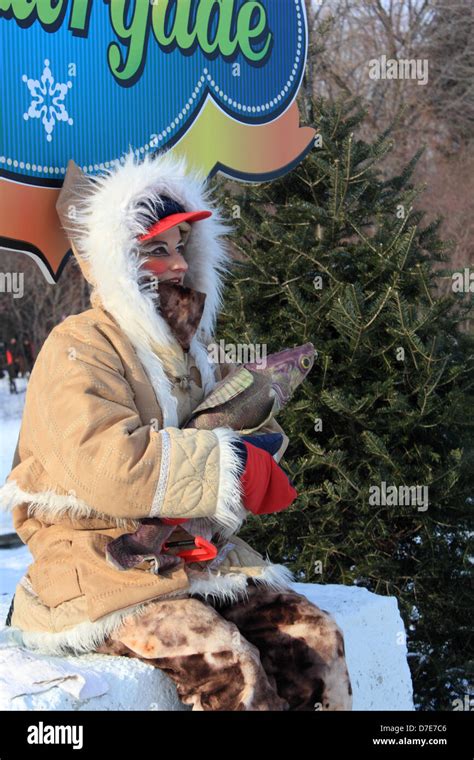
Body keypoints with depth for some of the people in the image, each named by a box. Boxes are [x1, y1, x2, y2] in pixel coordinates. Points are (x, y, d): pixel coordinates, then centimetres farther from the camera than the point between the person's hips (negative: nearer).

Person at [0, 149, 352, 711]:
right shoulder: (78, 349, -11)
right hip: (99, 566, -8)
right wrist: (236, 462, -19)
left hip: (192, 554, 8)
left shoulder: (182, 349, 19)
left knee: (314, 635, -10)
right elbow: (115, 467, -27)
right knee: (227, 664, -29)